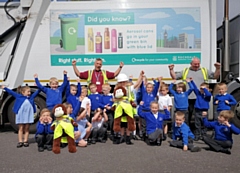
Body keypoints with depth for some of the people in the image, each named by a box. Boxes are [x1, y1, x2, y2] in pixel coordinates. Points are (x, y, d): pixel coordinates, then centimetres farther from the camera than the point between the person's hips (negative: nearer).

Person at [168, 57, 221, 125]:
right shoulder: (185, 71, 11)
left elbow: (215, 76, 10)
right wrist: (171, 70, -2)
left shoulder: (205, 71, 14)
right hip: (188, 97, -1)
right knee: (188, 114, 8)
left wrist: (218, 68, -3)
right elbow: (174, 77, 11)